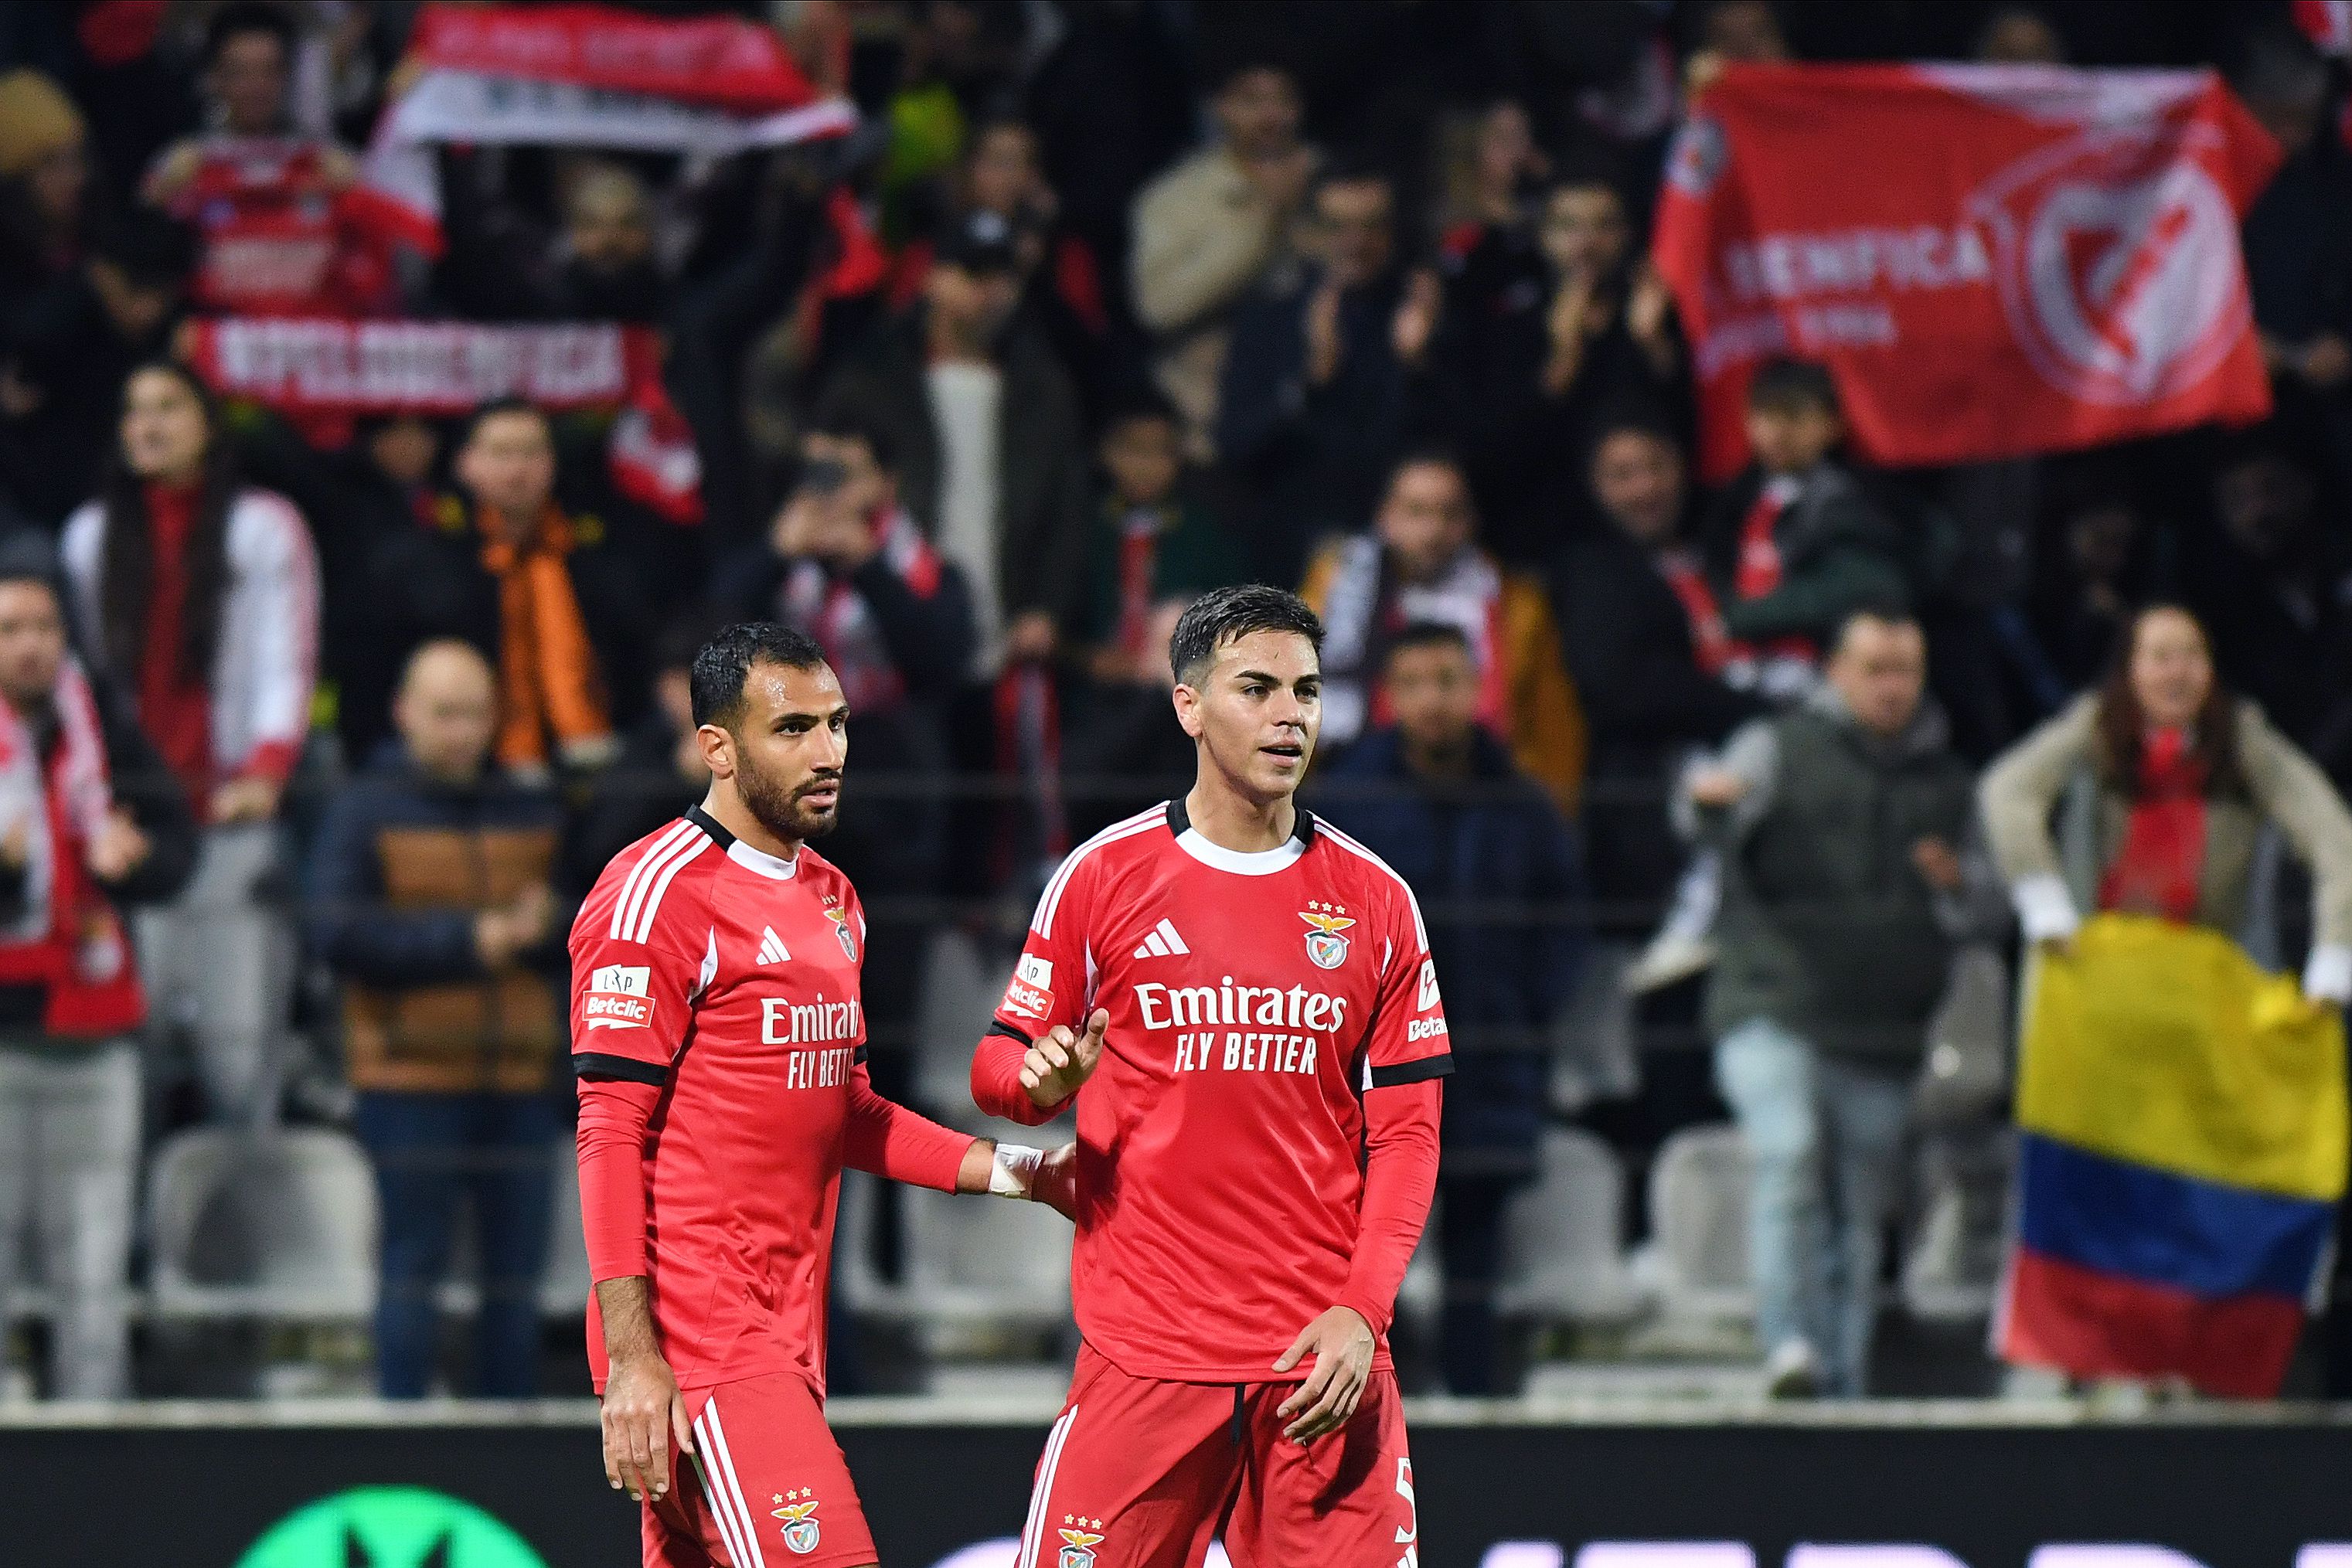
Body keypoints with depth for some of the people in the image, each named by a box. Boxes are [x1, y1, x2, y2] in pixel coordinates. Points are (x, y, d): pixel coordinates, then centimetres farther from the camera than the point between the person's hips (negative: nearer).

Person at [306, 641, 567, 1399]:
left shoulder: (534, 811, 14)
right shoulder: (365, 811, 2)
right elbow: (339, 935, -10)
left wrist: (540, 930, -13)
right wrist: (471, 940, -15)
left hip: (519, 1080, 4)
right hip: (411, 1080, -4)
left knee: (517, 1272, 5)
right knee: (414, 1266, -4)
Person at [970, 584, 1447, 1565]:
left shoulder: (1375, 902, 8)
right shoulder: (1103, 878, 3)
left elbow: (1407, 1132, 8)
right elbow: (997, 1067, 8)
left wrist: (1361, 1310, -5)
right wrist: (1041, 1081, -17)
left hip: (1321, 1355, 2)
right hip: (1142, 1359, -2)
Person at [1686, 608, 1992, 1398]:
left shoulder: (1947, 781, 17)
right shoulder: (1781, 747, 6)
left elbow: (1984, 913, 20)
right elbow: (1733, 800, -13)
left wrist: (1956, 887, -4)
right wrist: (1709, 796, -37)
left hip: (1882, 1034, 4)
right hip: (1773, 1009, -4)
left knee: (1859, 1214, 6)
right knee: (1788, 1154, -26)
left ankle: (1843, 1385, 12)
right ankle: (1789, 1347, -31)